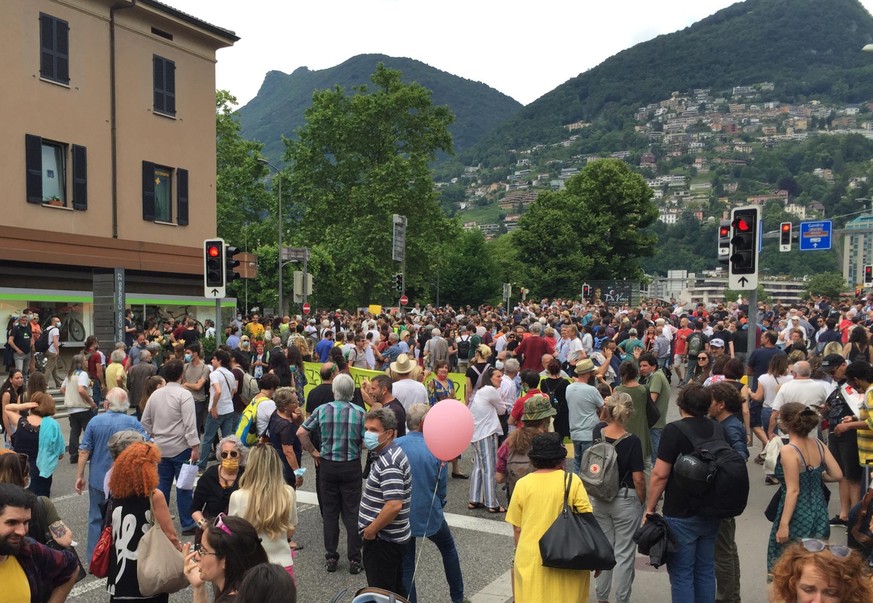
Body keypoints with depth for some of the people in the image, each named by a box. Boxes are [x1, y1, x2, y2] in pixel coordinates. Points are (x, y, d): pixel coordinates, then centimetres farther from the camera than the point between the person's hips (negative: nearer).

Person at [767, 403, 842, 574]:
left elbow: (793, 491, -21)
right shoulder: (818, 444, 0)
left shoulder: (789, 451, -19)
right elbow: (838, 475, 2)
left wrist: (783, 525, -19)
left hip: (798, 517, -7)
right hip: (819, 514, 7)